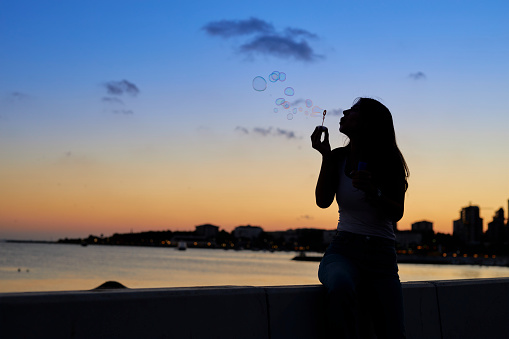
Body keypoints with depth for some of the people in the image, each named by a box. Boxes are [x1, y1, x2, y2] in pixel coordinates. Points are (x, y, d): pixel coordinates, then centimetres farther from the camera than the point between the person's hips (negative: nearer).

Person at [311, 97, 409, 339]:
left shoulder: (390, 162, 1)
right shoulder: (339, 157, 6)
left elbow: (397, 213, -4)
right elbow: (323, 201, -2)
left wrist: (372, 191, -24)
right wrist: (326, 156, -9)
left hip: (382, 256, 0)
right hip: (343, 249, 0)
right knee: (341, 285, -38)